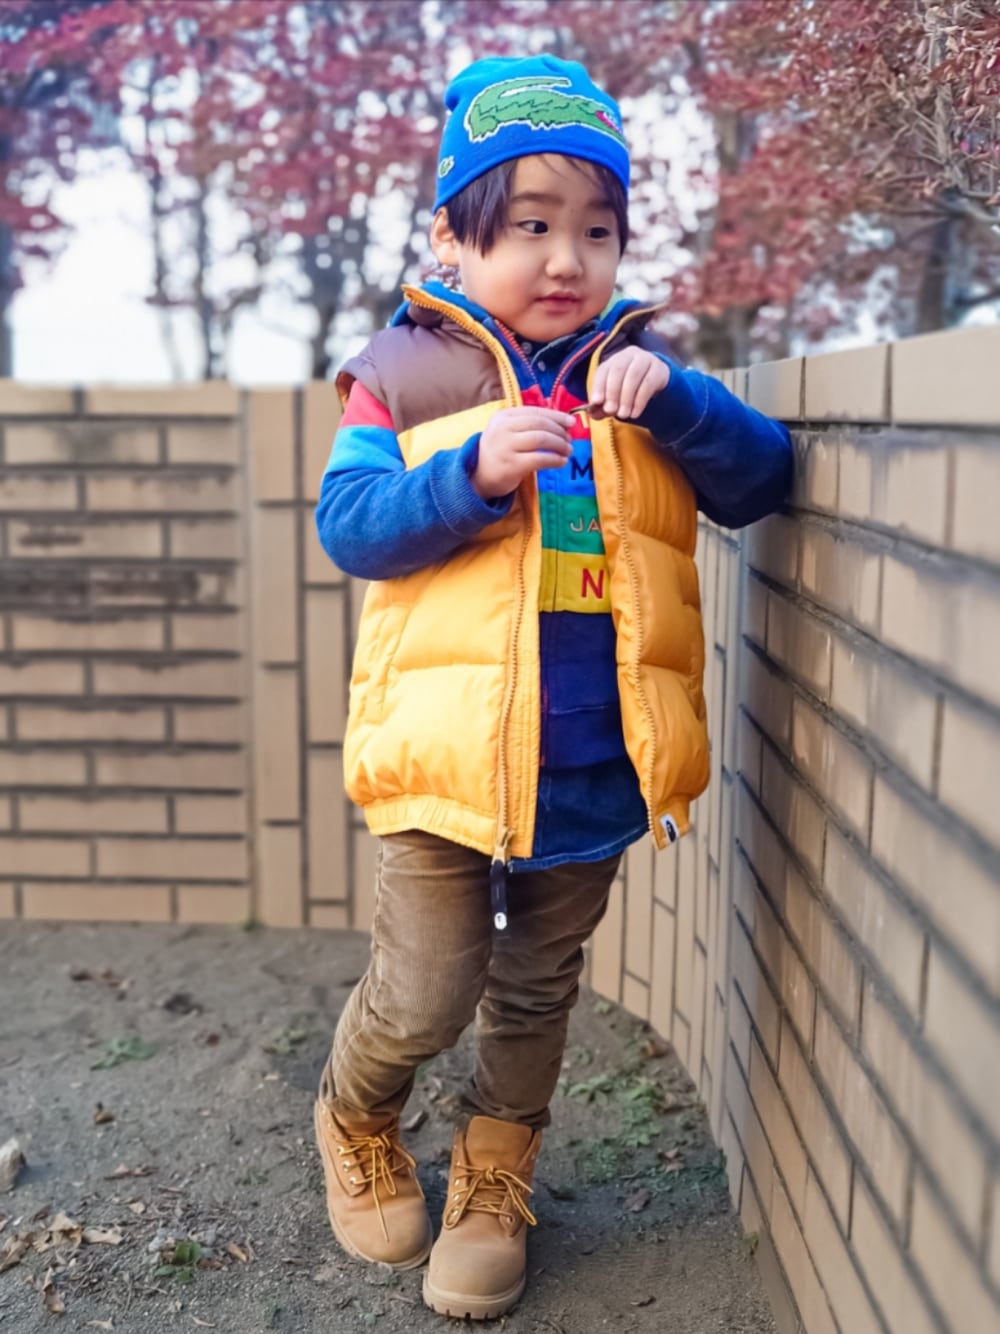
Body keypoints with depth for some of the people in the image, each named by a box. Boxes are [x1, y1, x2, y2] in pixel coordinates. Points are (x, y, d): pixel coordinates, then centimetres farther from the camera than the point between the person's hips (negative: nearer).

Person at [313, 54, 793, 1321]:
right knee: (424, 999, 5)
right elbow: (348, 525, -11)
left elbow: (759, 483, -4)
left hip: (595, 769, 3)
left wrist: (672, 403, -20)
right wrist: (474, 472, -25)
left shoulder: (639, 376, 6)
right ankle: (355, 1124, 39)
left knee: (534, 996, 17)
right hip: (449, 755, -2)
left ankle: (492, 1194, 39)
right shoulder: (403, 370, -2)